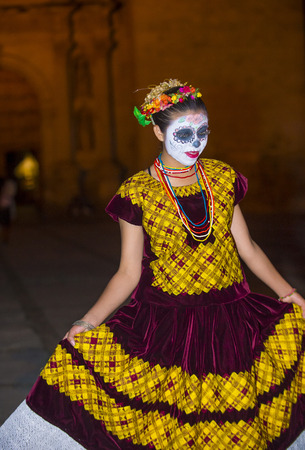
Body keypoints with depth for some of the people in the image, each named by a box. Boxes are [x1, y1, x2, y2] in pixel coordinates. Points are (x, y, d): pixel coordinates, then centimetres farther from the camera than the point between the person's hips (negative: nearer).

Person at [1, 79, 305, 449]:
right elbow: (129, 272, -3)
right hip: (164, 322, -2)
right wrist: (89, 321, -14)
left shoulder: (222, 178, 4)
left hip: (230, 319, 3)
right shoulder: (137, 193, -5)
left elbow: (248, 247, 10)